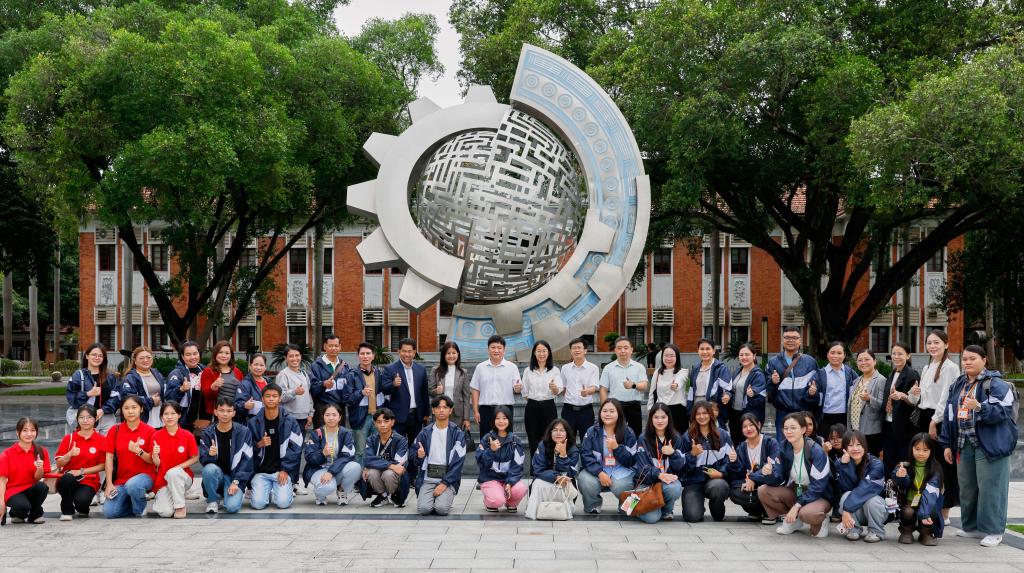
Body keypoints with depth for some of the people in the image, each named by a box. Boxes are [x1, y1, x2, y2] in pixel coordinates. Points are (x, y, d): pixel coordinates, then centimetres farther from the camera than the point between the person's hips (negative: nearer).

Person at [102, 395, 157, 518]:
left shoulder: (150, 431, -3)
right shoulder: (115, 430, 4)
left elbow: (152, 461, -4)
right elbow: (109, 458, 1)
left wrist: (139, 451, -24)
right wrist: (109, 484, -8)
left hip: (145, 475, -3)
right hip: (121, 479, 3)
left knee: (132, 485, -38)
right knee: (108, 512, -18)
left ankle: (140, 509, -6)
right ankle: (131, 502, 14)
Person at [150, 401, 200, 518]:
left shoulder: (188, 436, -8)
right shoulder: (157, 436, -5)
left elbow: (195, 458, 1)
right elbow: (157, 463, -6)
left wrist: (179, 467, -16)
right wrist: (155, 455, -29)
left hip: (182, 477, 0)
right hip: (163, 480, 0)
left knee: (172, 472, -38)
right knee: (166, 512, -23)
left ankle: (180, 506, -16)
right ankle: (161, 500, 15)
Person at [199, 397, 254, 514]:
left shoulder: (244, 432, -6)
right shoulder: (207, 434, -1)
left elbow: (247, 460, -7)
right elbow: (203, 460, -8)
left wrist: (236, 482, -15)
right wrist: (210, 454, -32)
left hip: (235, 478, -2)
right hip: (217, 475, 2)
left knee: (232, 507, -27)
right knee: (209, 468, -34)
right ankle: (213, 500, -7)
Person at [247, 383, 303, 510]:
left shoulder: (290, 422, -1)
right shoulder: (253, 423, 3)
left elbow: (296, 448, -4)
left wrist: (285, 470, -11)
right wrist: (259, 444, -15)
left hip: (283, 471, -1)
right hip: (261, 472, 1)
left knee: (283, 503, -19)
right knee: (257, 503, -17)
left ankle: (287, 491, 15)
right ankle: (267, 492, 17)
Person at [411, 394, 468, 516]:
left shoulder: (457, 434, 0)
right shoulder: (425, 433, 6)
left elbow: (458, 462, -5)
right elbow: (414, 460, 8)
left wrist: (445, 483, -13)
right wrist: (419, 456, -17)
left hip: (448, 479, -1)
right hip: (427, 479, 1)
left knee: (442, 509, -24)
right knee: (424, 509, -21)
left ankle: (445, 498, 10)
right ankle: (425, 497, 14)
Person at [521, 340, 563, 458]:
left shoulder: (555, 370, 0)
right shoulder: (528, 371, 5)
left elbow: (558, 392, -11)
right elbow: (525, 392, 12)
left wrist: (554, 388, -32)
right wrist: (533, 401, 3)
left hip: (549, 408, -1)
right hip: (532, 408, 2)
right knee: (533, 441, 6)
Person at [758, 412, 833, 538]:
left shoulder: (816, 451, -22)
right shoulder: (784, 448, -6)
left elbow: (818, 486, -23)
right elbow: (778, 480, -7)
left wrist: (797, 506, -27)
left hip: (819, 496, -6)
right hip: (796, 491, 6)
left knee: (807, 513, -38)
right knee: (763, 491, -14)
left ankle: (819, 523, -1)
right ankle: (794, 520, 2)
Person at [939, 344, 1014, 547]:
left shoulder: (996, 384, -6)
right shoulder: (957, 385, 15)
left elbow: (1002, 411, -17)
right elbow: (949, 415, 16)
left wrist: (980, 407, -32)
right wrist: (947, 444, 12)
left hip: (989, 445, -7)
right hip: (964, 445, 7)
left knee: (990, 487, -6)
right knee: (967, 487, 12)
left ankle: (993, 531, 2)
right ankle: (971, 526, 24)